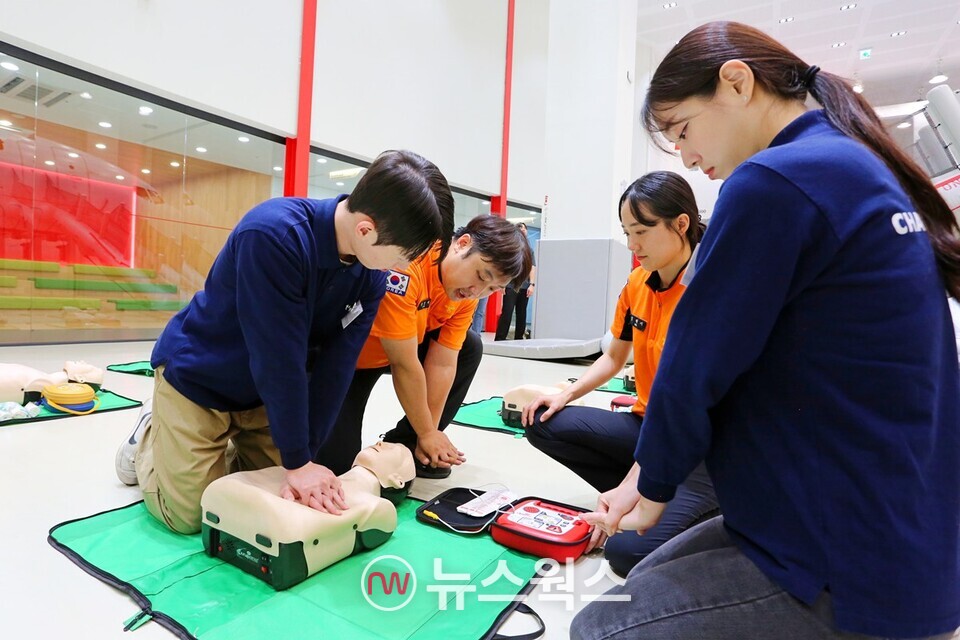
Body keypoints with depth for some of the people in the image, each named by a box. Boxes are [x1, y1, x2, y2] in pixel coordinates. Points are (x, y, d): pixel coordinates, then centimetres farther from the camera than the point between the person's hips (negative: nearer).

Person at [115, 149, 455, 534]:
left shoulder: (372, 276, -16)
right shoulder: (273, 234, -36)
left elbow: (335, 367, -17)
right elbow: (278, 358, -34)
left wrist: (304, 458, -21)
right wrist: (297, 461, -27)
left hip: (268, 393, 6)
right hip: (195, 377, -5)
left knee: (282, 499, 7)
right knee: (189, 515, -2)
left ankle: (227, 450, 33)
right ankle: (147, 440, 26)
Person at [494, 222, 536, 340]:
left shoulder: (529, 250, 18)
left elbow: (532, 267, 10)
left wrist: (532, 284, -3)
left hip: (524, 287, 4)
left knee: (522, 315, 6)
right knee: (506, 314, -8)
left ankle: (519, 339, 13)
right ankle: (499, 340, -6)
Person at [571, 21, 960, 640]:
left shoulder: (776, 180, -21)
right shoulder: (866, 174, 10)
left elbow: (695, 367, -17)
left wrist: (653, 490, 4)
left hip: (851, 570, -9)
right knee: (646, 583, 21)